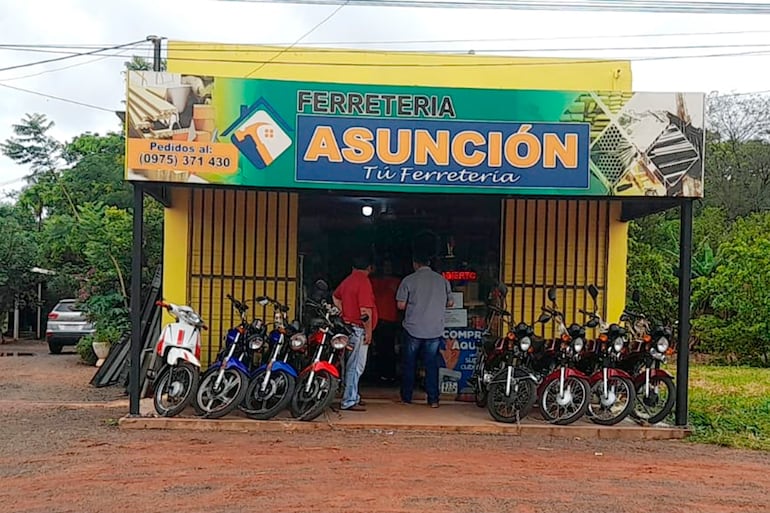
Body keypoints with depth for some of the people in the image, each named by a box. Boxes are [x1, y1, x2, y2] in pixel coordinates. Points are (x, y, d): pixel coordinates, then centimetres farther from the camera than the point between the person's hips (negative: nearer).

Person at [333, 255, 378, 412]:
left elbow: (335, 297, 28)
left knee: (352, 365, 17)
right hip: (358, 329, -10)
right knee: (356, 366, -6)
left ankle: (353, 397, 25)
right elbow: (365, 309, -19)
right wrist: (368, 331, -14)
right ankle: (349, 401, -5)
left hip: (348, 326, 10)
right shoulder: (364, 282, -15)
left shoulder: (347, 280, 13)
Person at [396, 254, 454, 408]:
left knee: (409, 363, 11)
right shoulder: (442, 280, 2)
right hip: (435, 330, 2)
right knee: (431, 364, 9)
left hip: (413, 328, -2)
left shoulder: (409, 280, -7)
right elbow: (450, 303, 9)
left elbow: (401, 305, -8)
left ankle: (406, 397, 17)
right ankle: (433, 399, 7)